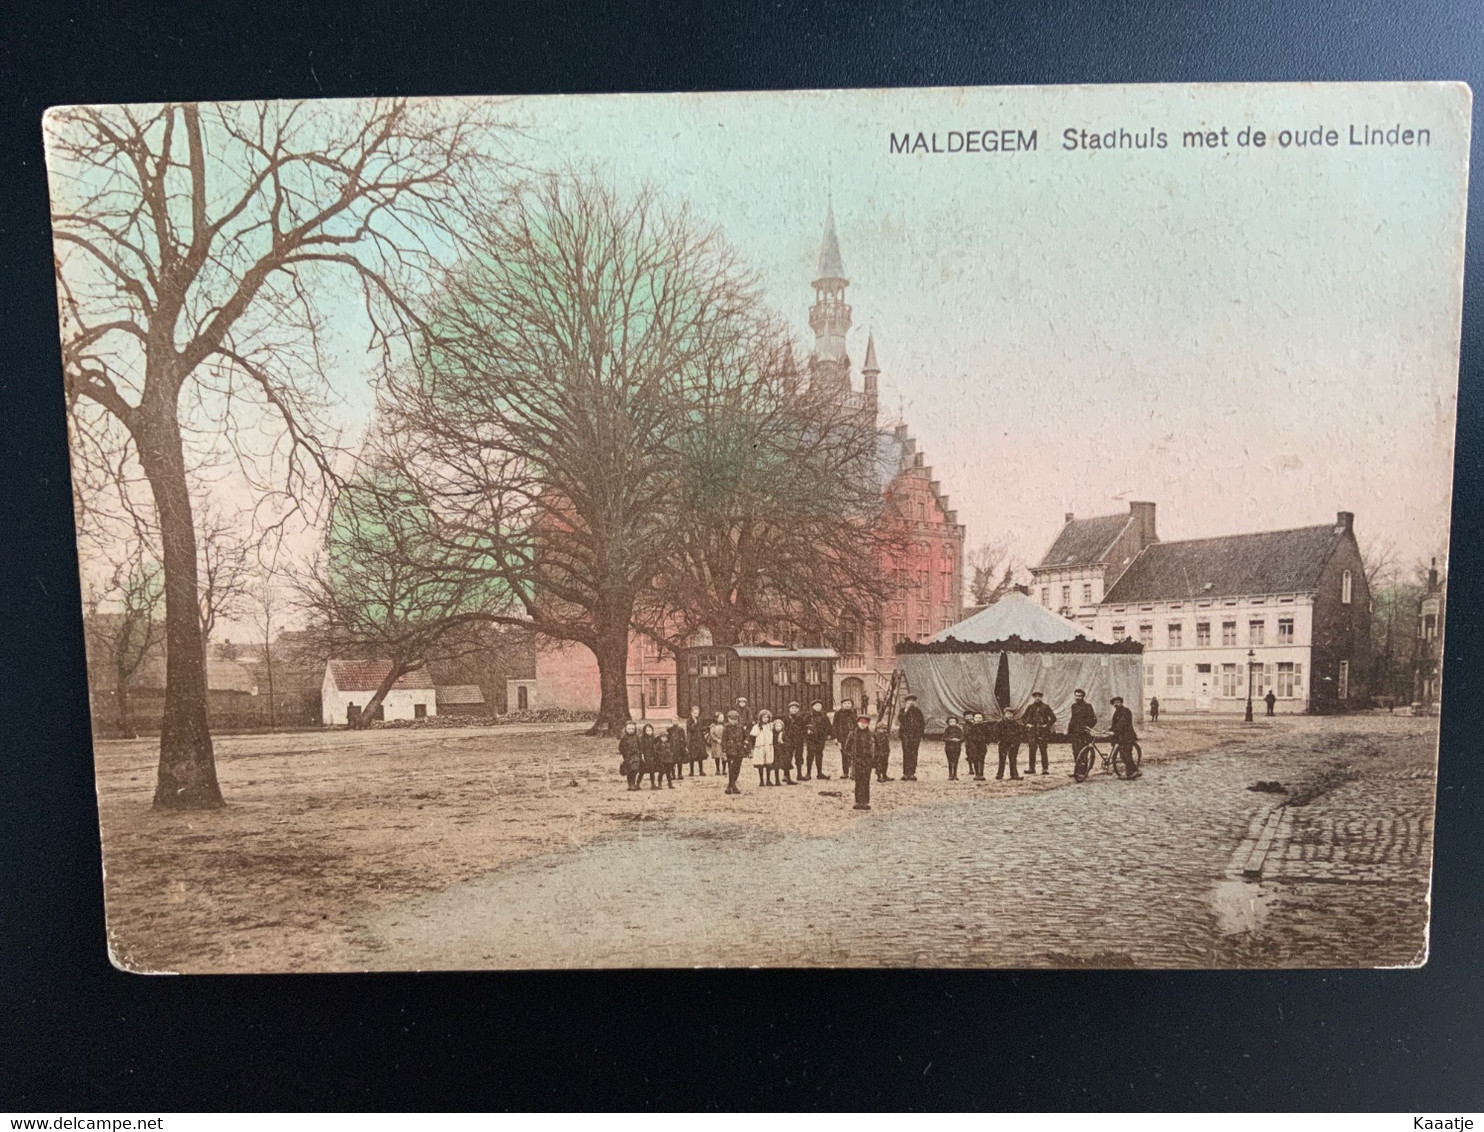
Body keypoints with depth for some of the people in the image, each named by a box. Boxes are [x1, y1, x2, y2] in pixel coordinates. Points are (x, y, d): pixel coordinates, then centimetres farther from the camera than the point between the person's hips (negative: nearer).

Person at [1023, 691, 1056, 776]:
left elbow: (1053, 718, 2)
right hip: (1033, 732, 2)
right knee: (1032, 750, -1)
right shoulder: (1030, 707, 11)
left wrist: (1047, 725, -7)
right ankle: (1031, 768, 4)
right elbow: (1023, 718, 18)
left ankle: (1044, 769, 1)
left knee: (1043, 750, -3)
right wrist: (1027, 724, 3)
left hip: (1043, 732, -2)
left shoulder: (1045, 707, 3)